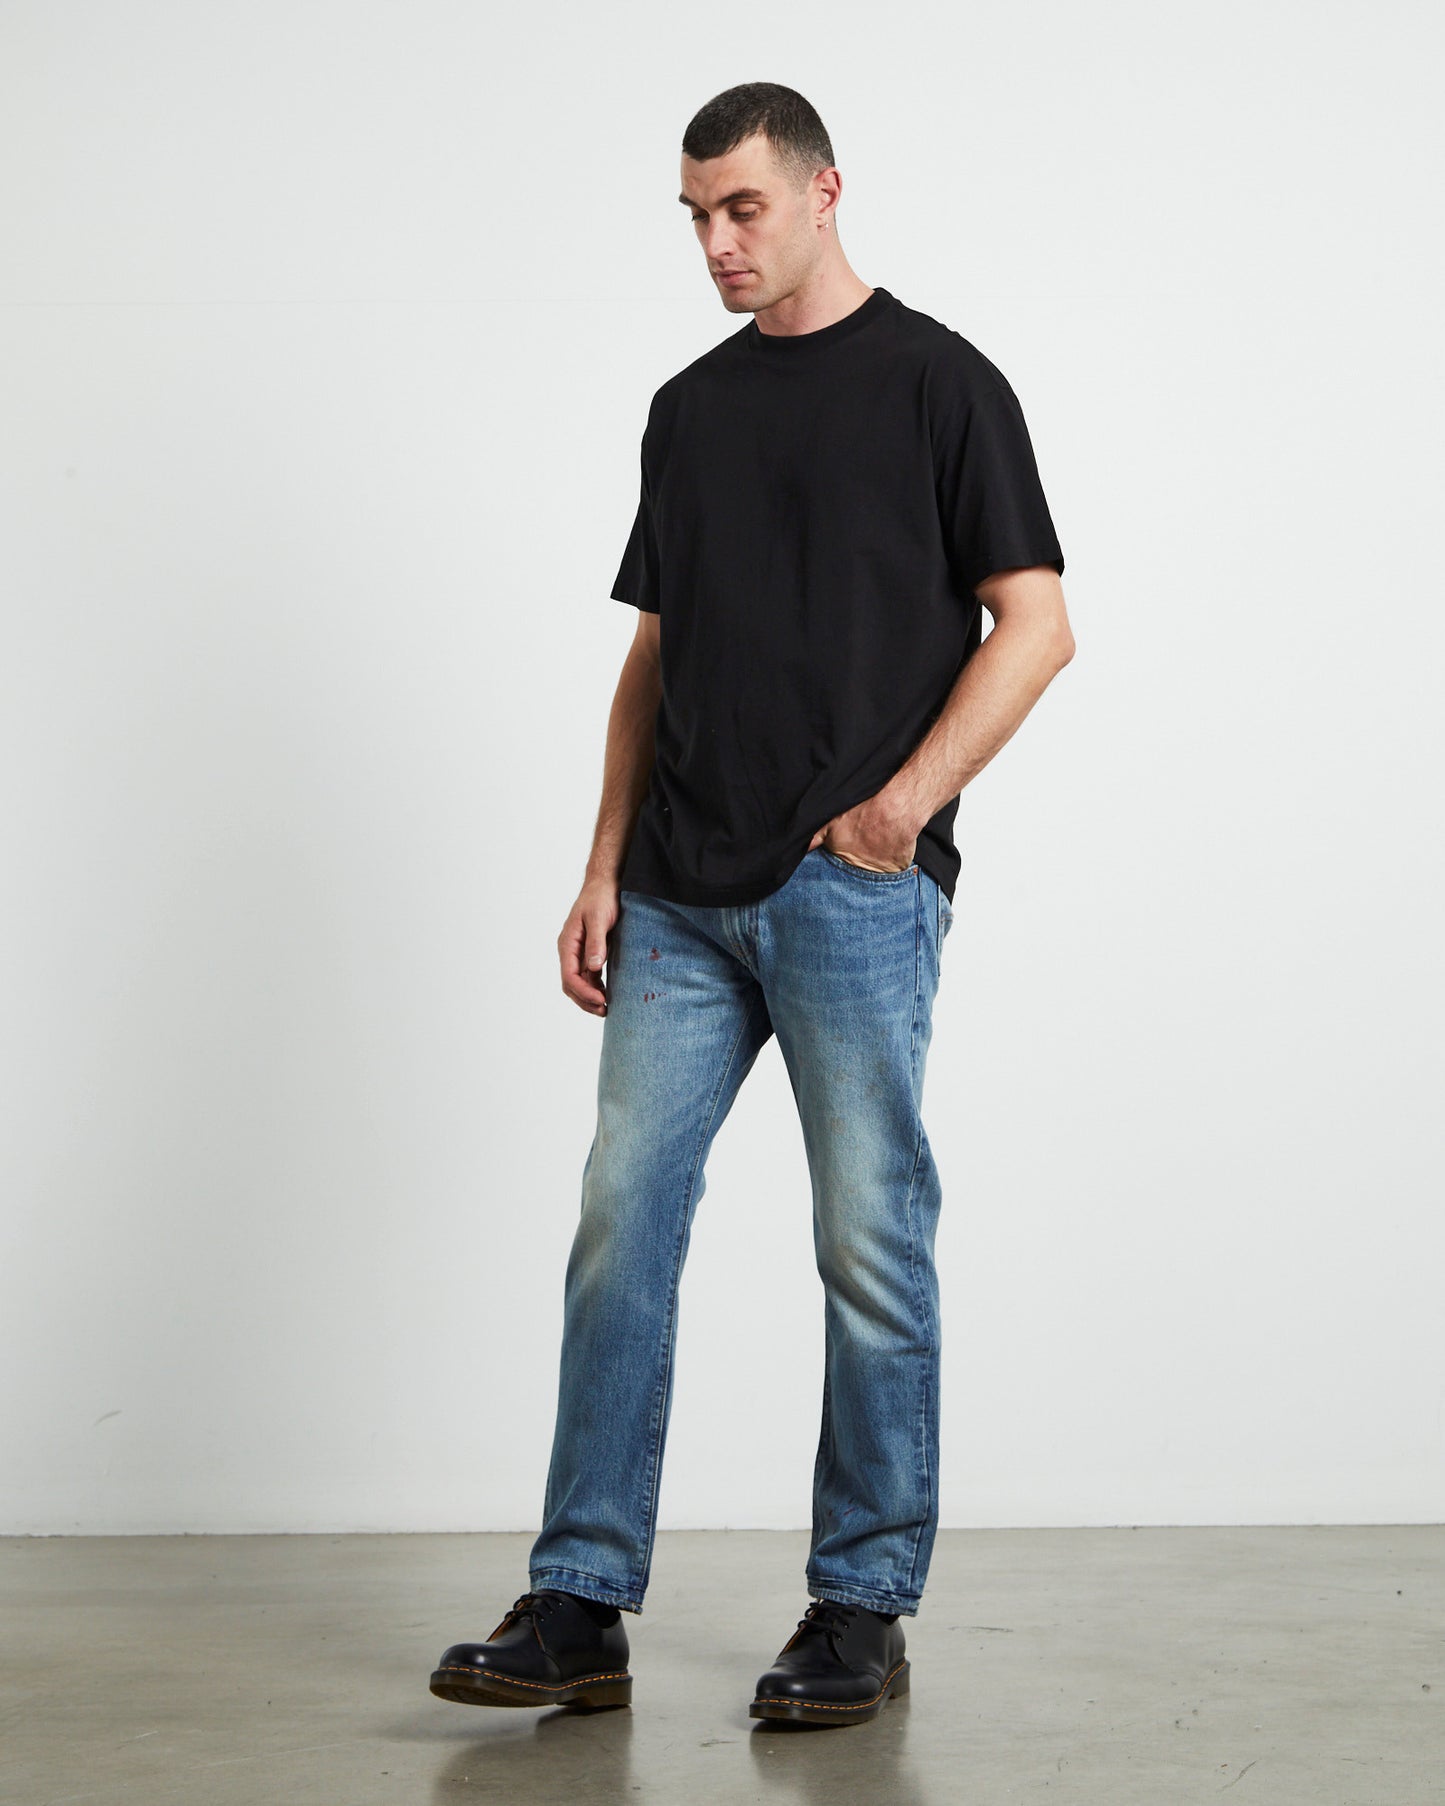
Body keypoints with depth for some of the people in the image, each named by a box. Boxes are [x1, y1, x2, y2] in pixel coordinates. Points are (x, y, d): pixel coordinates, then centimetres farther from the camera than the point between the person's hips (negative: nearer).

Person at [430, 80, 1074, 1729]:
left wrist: (905, 799, -17)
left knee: (870, 1246, 1)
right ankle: (580, 1607, 5)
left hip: (854, 893, -6)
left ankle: (863, 1607, 12)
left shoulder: (936, 381, -1)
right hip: (681, 897, 6)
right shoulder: (688, 408, 16)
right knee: (620, 1225, 1)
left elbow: (1034, 623, -6)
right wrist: (604, 870, 9)